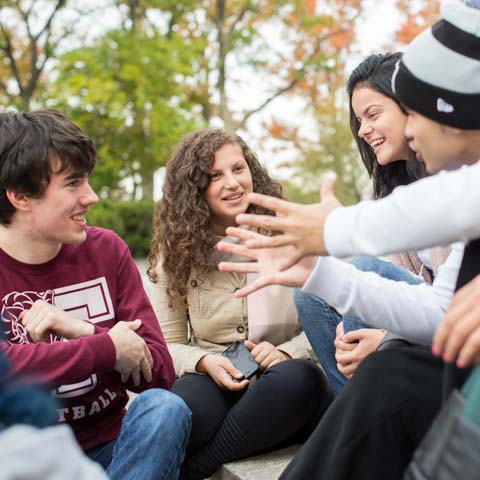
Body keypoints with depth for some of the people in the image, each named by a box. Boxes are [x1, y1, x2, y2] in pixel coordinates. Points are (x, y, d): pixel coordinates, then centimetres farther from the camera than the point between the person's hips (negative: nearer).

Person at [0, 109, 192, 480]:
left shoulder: (106, 250, -1)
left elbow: (160, 373, -6)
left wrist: (83, 331, -21)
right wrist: (107, 346, -21)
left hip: (107, 446, 3)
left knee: (164, 407, -26)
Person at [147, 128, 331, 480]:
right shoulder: (176, 251, 6)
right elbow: (168, 343, 6)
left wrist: (287, 352, -17)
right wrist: (205, 362, -14)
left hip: (285, 388, 2)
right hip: (214, 381, -1)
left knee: (299, 378, -37)